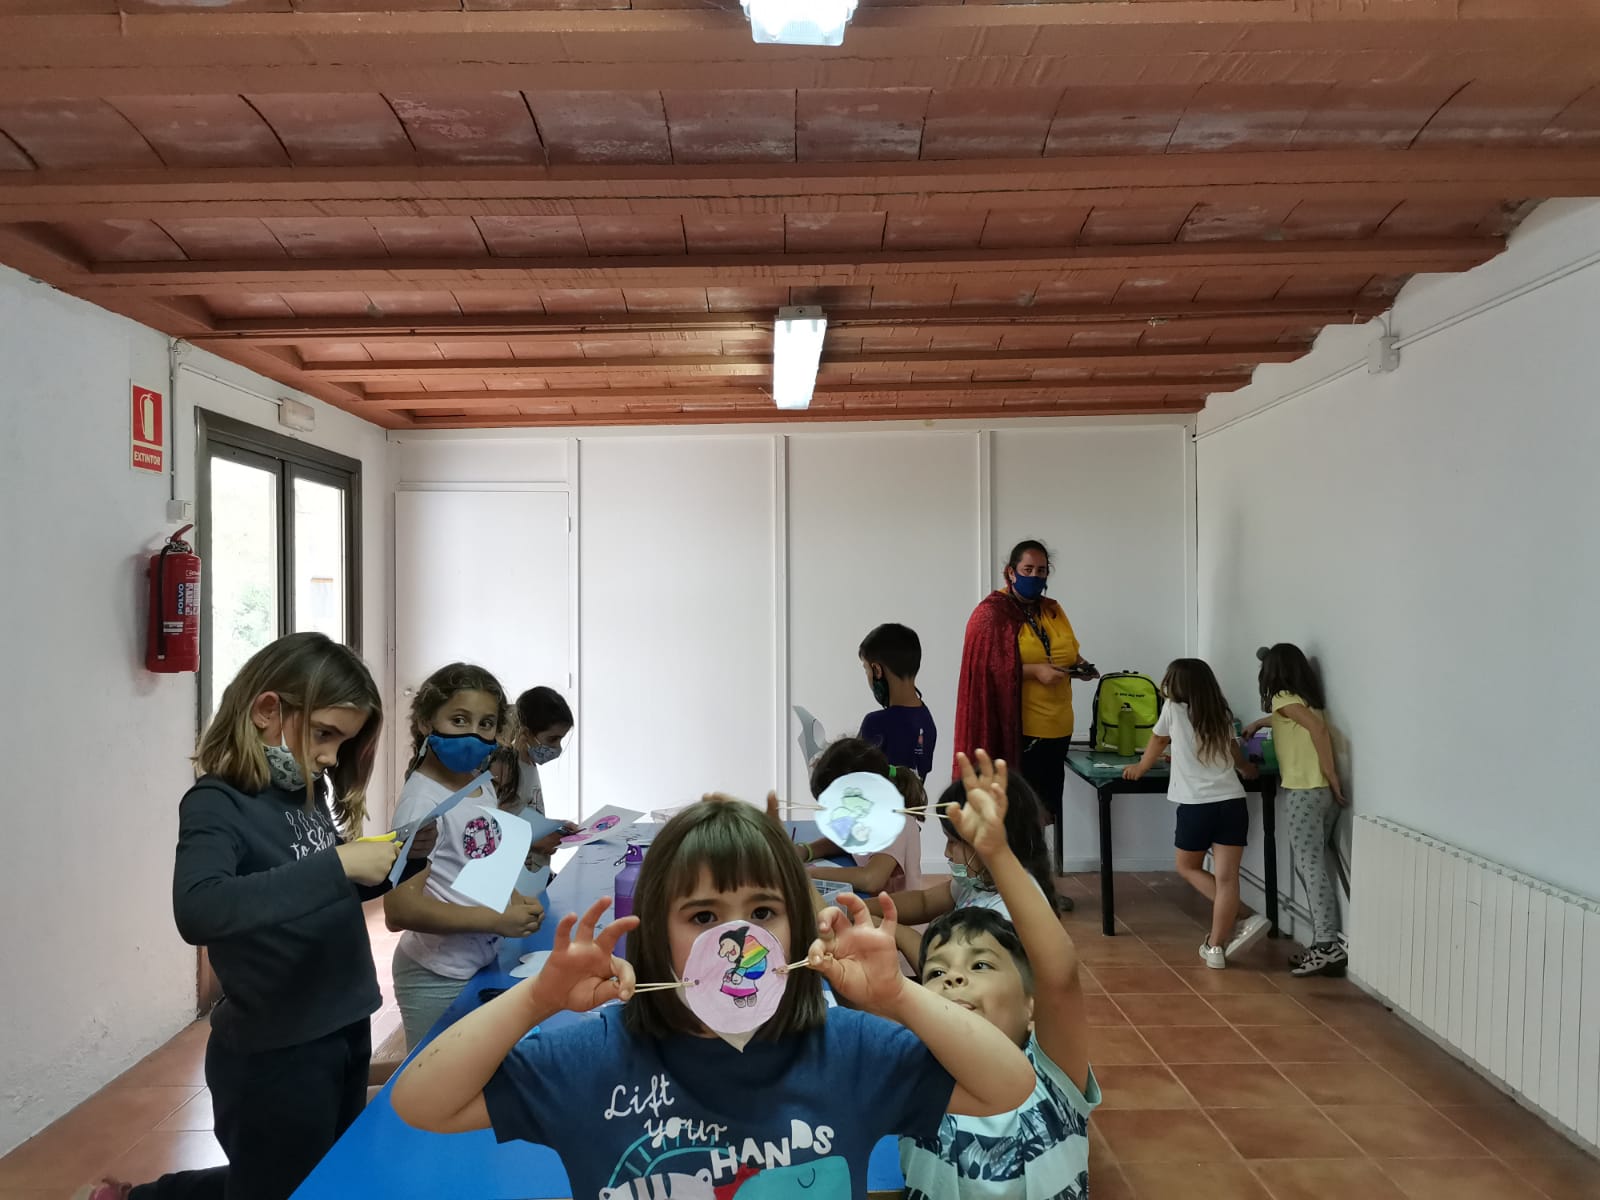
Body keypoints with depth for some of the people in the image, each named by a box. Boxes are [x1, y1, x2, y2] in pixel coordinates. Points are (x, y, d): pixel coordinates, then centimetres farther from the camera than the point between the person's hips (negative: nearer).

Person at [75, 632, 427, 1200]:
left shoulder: (308, 793, 3)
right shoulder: (218, 804, -18)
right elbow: (197, 912, -37)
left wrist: (401, 858, -1)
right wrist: (337, 865, -38)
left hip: (344, 1032, 8)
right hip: (275, 1054, -8)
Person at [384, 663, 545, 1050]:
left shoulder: (483, 786, 3)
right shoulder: (423, 800, -20)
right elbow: (400, 909, -24)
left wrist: (514, 900, -1)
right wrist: (497, 919, -22)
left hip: (484, 965, 8)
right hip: (438, 980, -7)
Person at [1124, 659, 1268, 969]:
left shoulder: (1173, 709, 3)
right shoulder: (1222, 716, 15)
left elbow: (1157, 744, 20)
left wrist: (1139, 768, 38)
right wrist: (1248, 770, 55)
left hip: (1196, 806, -4)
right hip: (1232, 803, 4)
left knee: (1188, 868, 15)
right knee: (1226, 876, 2)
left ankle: (1232, 926, 2)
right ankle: (1216, 947, 4)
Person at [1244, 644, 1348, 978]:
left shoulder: (1283, 697, -4)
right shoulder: (1306, 699, 20)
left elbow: (1318, 728, -20)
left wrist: (1332, 778, -16)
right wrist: (1259, 723, 60)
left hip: (1305, 792, -8)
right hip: (1323, 792, 8)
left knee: (1311, 867, -8)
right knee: (1310, 866, 10)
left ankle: (1328, 946, -12)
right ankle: (1324, 943, 6)